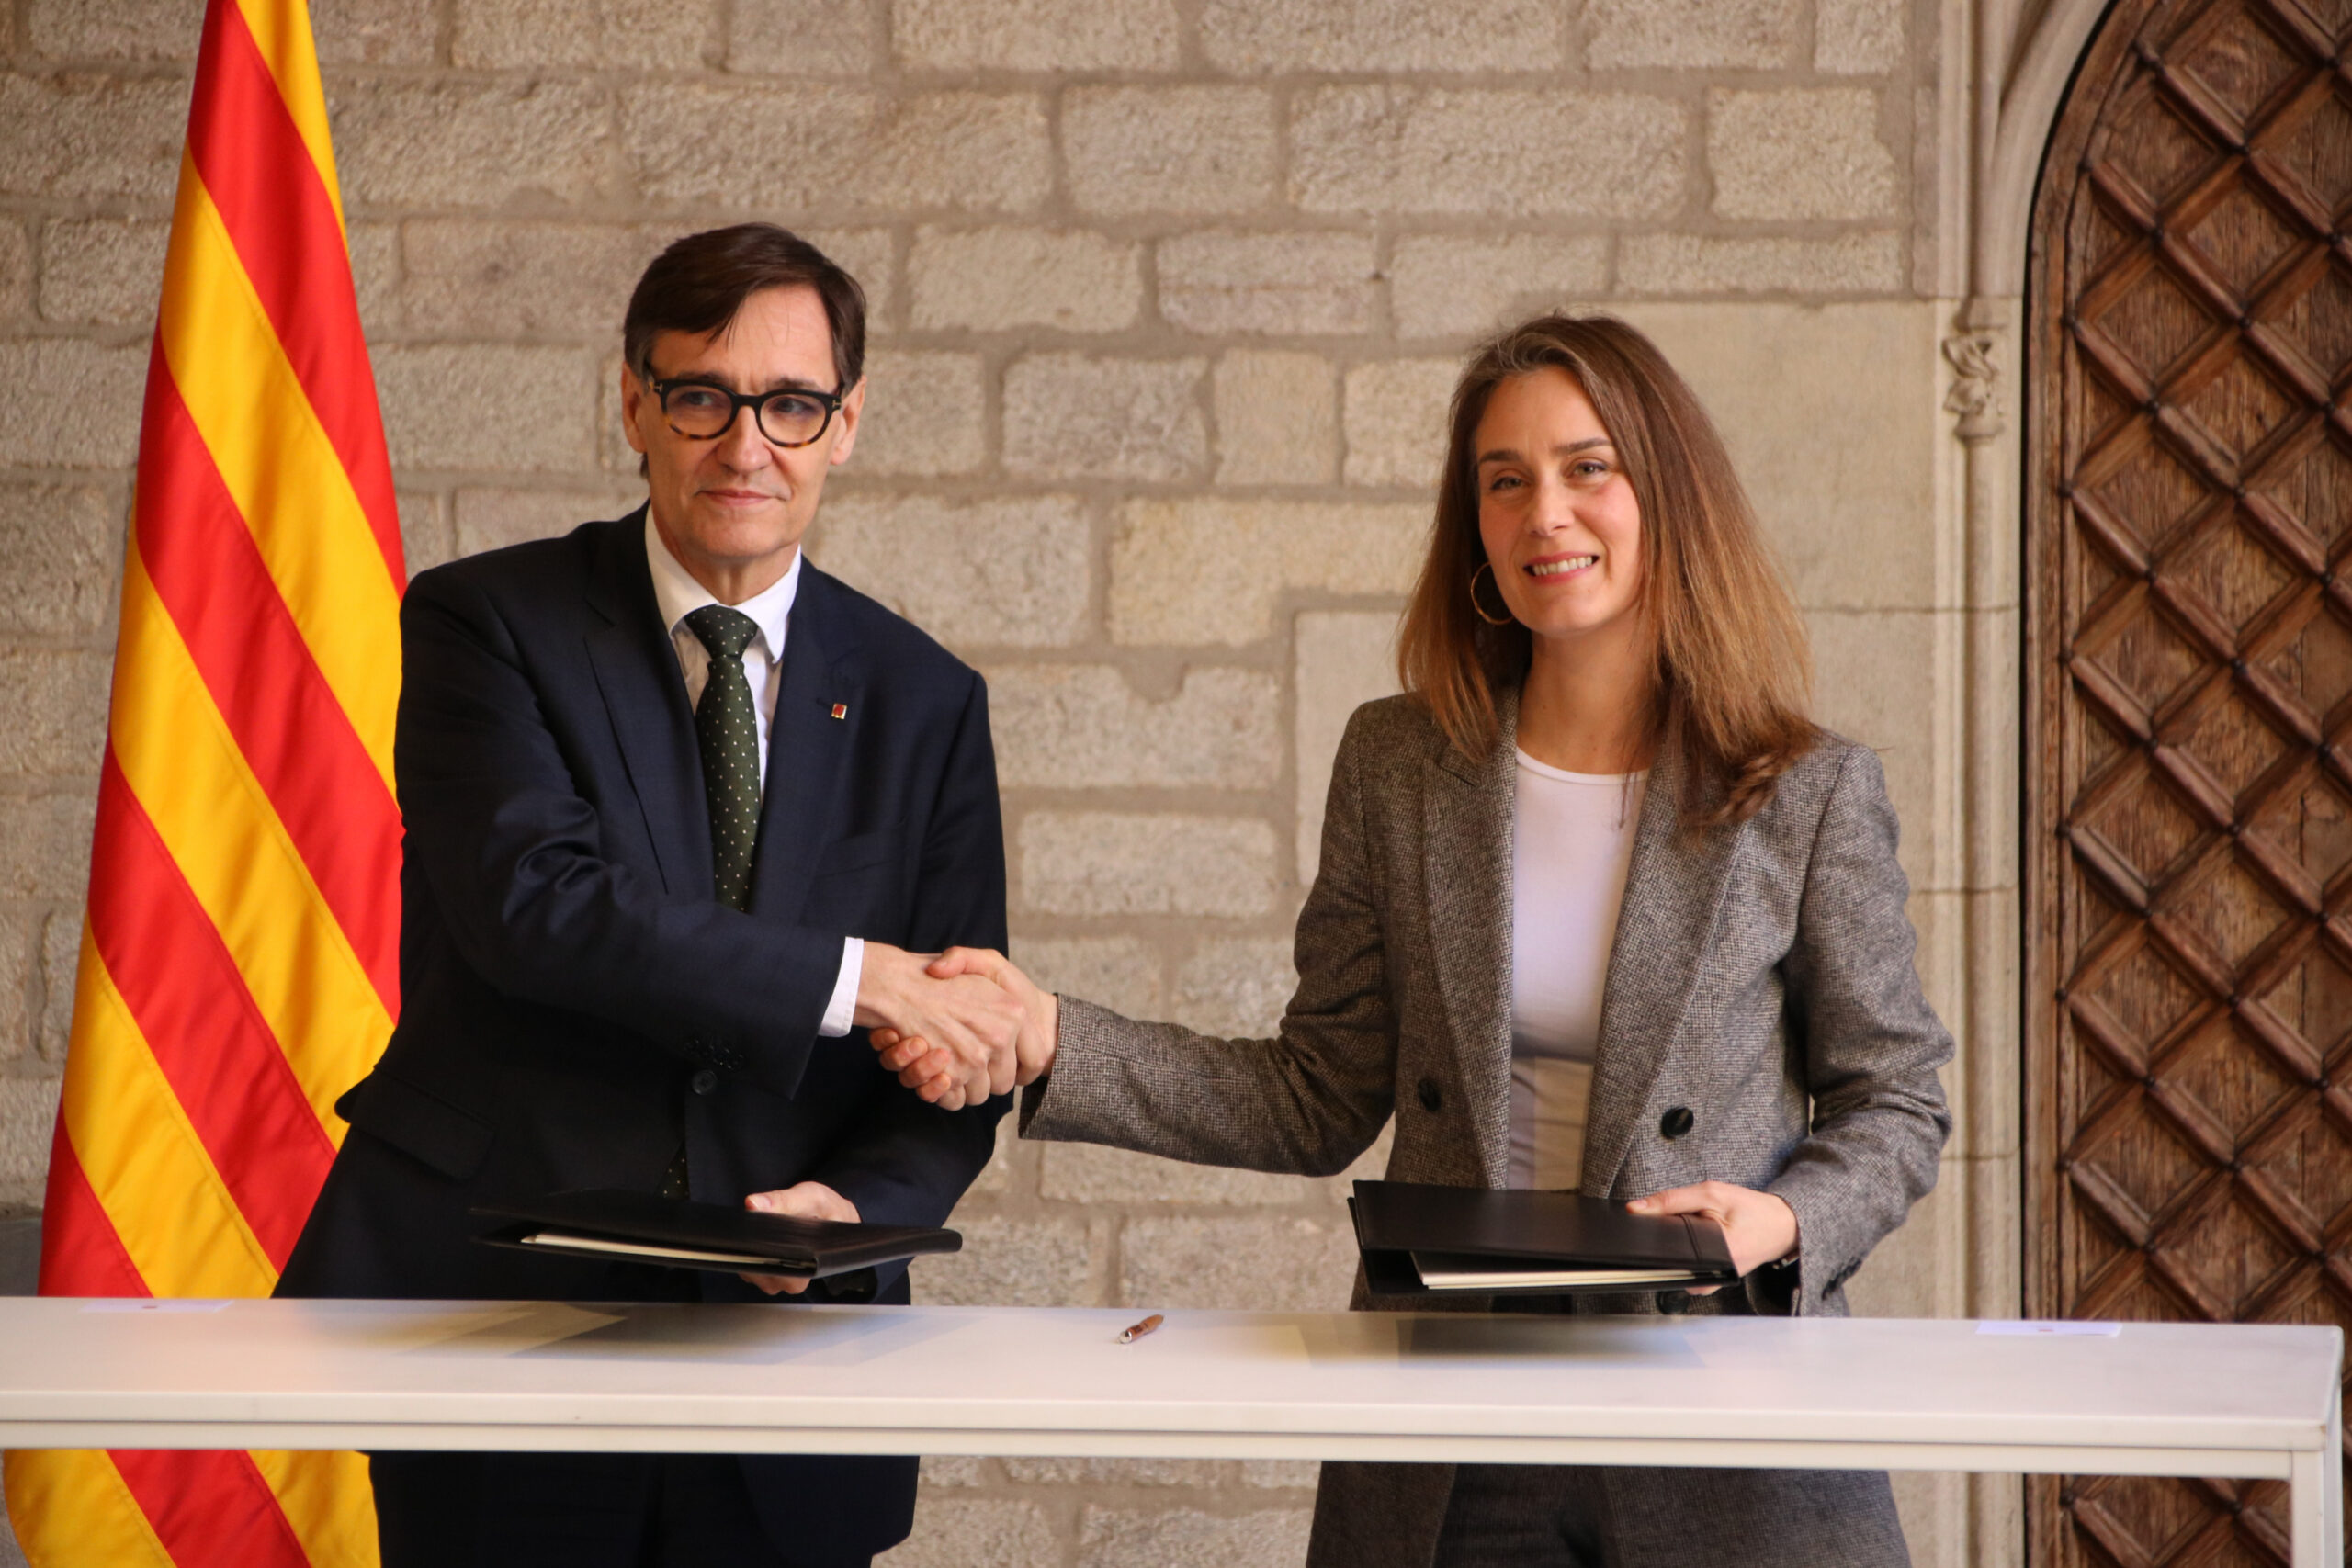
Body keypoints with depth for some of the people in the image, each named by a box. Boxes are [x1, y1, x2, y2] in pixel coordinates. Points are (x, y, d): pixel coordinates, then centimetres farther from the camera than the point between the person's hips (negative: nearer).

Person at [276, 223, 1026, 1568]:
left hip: (790, 1345, 3)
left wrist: (861, 1204, -15)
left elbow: (960, 1051, 5)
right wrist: (852, 979, -20)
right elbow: (533, 902, -18)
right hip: (501, 1304, -2)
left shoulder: (925, 701, 7)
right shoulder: (485, 625, -2)